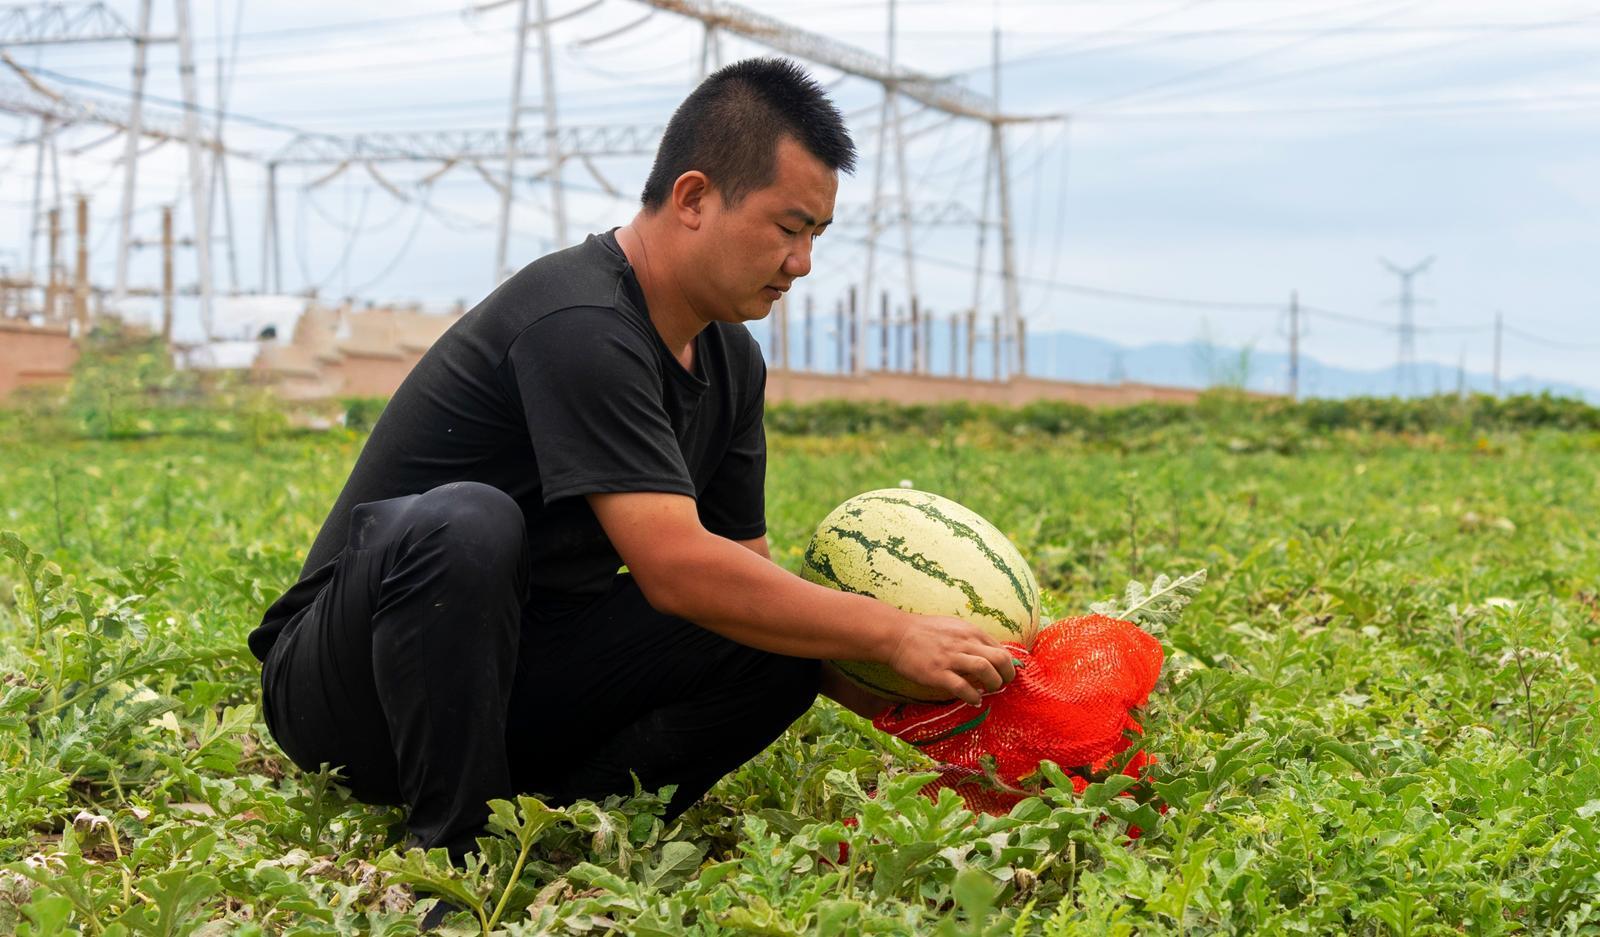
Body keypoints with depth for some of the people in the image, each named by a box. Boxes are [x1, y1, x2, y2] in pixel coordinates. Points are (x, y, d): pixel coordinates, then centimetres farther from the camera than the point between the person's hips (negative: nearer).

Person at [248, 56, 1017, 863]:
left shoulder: (731, 360, 6)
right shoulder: (577, 324, -23)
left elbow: (745, 566, 7)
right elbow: (678, 571, -30)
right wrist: (891, 633, -22)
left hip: (515, 688, 7)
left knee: (780, 645, -10)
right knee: (466, 523, -38)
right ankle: (455, 856, -26)